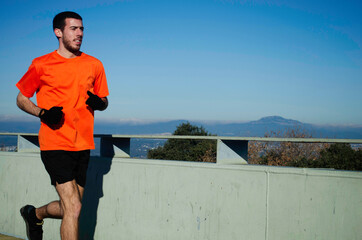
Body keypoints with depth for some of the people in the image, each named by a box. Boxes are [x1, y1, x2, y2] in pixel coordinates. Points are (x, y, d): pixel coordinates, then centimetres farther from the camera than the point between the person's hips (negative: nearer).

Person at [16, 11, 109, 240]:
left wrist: (99, 103, -7)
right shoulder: (42, 65, -1)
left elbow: (104, 101, 18)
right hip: (55, 144, -5)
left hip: (83, 144, 5)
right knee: (73, 208, -12)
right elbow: (21, 98, 8)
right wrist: (43, 113, -11)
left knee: (70, 208, 13)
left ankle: (35, 214, 43)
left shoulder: (94, 65, 9)